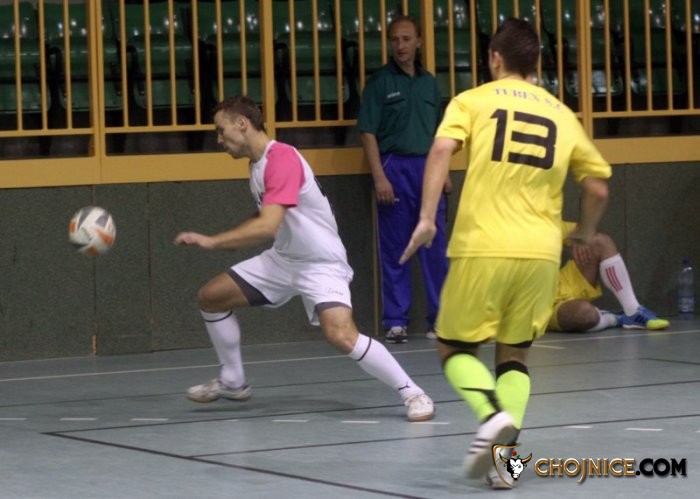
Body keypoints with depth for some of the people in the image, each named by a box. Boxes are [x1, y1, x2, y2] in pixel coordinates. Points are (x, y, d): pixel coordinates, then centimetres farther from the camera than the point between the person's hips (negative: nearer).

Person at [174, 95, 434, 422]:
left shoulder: (282, 159, -23)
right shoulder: (257, 165, 7)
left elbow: (267, 227, -33)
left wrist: (212, 242, -28)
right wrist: (232, 241, 10)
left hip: (321, 263, -10)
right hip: (282, 259, 10)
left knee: (341, 335, -29)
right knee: (211, 296, 7)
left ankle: (412, 393, -15)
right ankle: (232, 382, 23)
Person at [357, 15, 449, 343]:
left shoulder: (429, 83, 12)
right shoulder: (379, 82, -1)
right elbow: (368, 132, -5)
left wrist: (443, 172, 11)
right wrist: (379, 177, -13)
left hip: (427, 168, 4)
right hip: (394, 168, -4)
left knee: (436, 248, 4)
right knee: (394, 250, 0)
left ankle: (440, 319, 11)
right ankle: (395, 322, 6)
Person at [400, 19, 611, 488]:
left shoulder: (472, 101, 6)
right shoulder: (563, 115, 15)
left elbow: (442, 150, -13)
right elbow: (598, 188, 15)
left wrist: (427, 217, -15)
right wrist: (584, 234, 33)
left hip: (482, 248, -3)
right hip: (541, 252, 3)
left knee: (456, 348, 13)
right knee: (515, 356, 17)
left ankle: (494, 416, -16)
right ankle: (504, 451, -6)